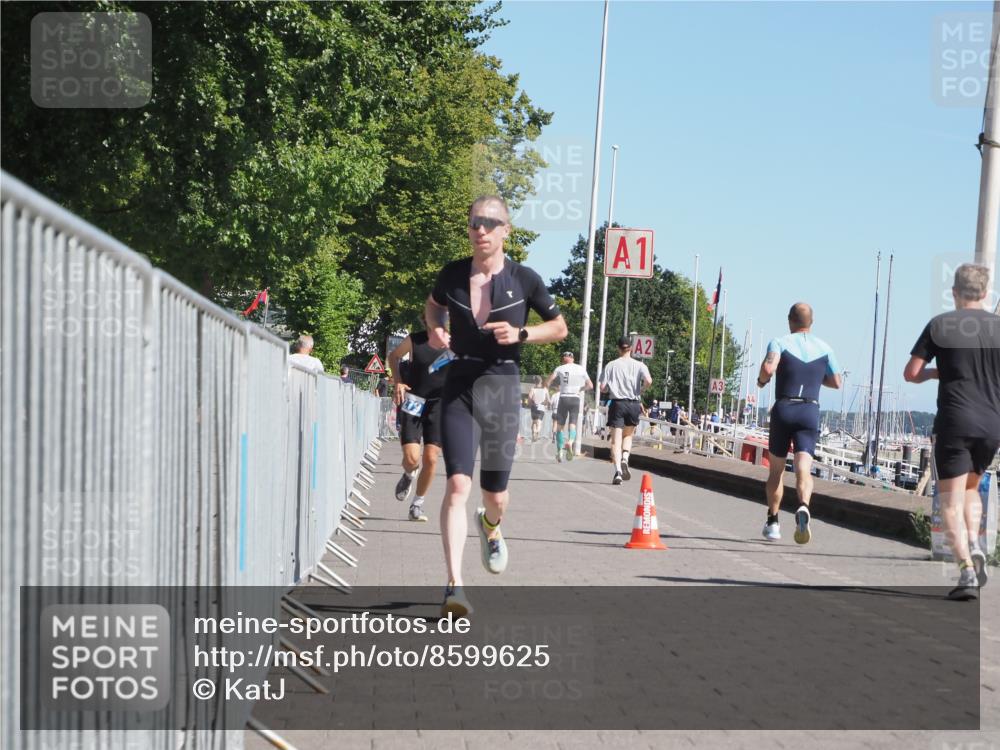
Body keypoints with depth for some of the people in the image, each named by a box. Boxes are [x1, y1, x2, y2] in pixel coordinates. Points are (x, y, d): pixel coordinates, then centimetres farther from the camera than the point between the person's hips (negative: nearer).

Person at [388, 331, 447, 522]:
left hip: (439, 404, 1)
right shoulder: (414, 340, -3)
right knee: (411, 458, -11)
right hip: (412, 403, -1)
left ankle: (417, 505, 13)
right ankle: (409, 476, 27)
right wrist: (397, 381, 1)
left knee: (431, 459, -5)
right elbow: (393, 356, 15)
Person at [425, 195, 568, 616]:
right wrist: (435, 329, 1)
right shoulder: (453, 275, 1)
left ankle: (490, 526, 49)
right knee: (458, 484, -16)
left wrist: (521, 334, -11)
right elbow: (433, 306, 23)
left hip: (502, 386, 0)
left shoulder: (524, 280, -3)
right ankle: (454, 587, -19)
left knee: (495, 495, 9)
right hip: (459, 385, 0)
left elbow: (560, 328, 7)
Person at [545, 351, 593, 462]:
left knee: (560, 426, 9)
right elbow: (590, 385, 7)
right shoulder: (581, 369, 5)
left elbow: (547, 383, -5)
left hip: (563, 398, -1)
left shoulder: (560, 368, 0)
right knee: (572, 424, 3)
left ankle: (559, 452, 5)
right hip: (575, 399, 1)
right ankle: (571, 441, -28)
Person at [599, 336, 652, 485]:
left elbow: (602, 387, -3)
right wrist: (640, 390, 4)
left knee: (616, 439, -3)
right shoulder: (639, 365, 1)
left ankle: (617, 470, -19)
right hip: (633, 404, 1)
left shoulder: (611, 365, 1)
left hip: (617, 403, -1)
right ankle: (625, 458, -5)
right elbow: (648, 381, -14)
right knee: (628, 435, 22)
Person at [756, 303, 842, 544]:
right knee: (804, 468, -8)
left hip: (783, 409, -1)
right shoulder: (824, 348, 10)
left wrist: (761, 380, 3)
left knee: (776, 469, 12)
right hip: (810, 411, 1)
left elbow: (768, 368, -19)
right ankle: (803, 506, -37)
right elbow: (836, 382, 16)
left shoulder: (780, 343, 0)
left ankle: (772, 521, 14)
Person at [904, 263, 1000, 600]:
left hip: (955, 421, -3)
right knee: (971, 487, 24)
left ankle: (967, 570, -16)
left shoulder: (940, 325, -2)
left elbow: (911, 373, -1)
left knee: (951, 501, 0)